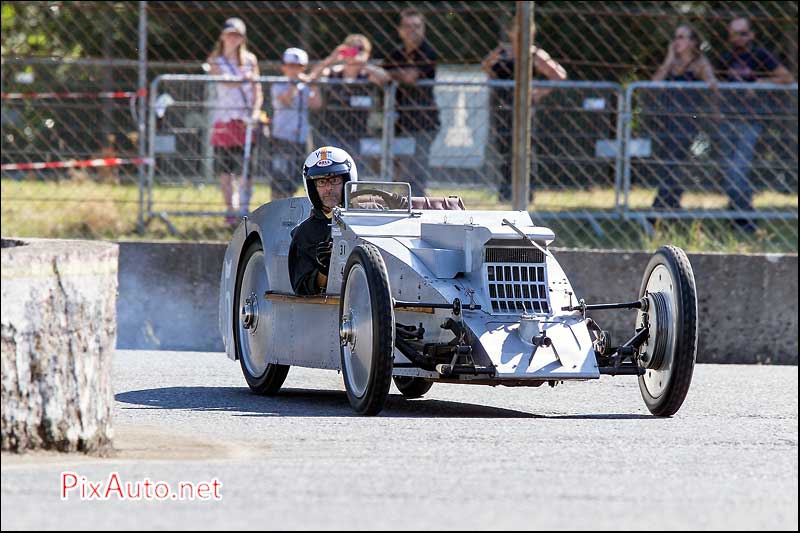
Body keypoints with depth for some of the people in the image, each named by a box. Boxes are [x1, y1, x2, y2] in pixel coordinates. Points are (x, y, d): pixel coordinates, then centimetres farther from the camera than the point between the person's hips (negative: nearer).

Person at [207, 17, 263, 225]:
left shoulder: (250, 59, 10)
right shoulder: (215, 60, 5)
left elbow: (257, 89, 7)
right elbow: (225, 81, -14)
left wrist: (255, 111, -10)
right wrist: (243, 78, -33)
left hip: (246, 119, 0)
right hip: (224, 117, 0)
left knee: (247, 168, -5)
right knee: (225, 168, -1)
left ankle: (244, 210, 0)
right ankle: (230, 210, 7)